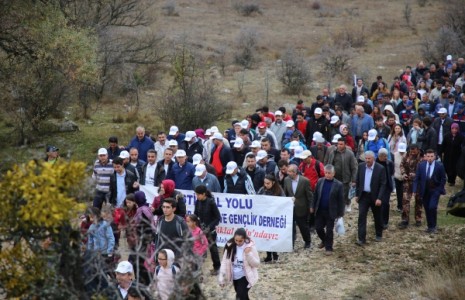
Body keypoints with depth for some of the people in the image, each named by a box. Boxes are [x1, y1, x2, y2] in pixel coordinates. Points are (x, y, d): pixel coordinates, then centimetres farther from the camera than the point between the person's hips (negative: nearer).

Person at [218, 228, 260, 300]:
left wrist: (249, 254, -30)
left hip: (245, 276, -5)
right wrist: (222, 278, -6)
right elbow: (225, 262, -2)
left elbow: (256, 264, -13)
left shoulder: (250, 247, -16)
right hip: (235, 277, 5)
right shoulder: (230, 246, -7)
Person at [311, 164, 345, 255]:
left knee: (329, 230, 5)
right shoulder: (320, 181, -1)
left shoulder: (338, 185, -11)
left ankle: (329, 248, 19)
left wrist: (340, 213, -7)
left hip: (330, 212, -3)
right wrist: (313, 207, 6)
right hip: (319, 211, 4)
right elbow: (315, 195, 7)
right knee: (318, 227, 11)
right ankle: (324, 241, 38)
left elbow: (341, 200, -8)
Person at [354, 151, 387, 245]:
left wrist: (379, 198, -20)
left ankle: (379, 234, 35)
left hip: (375, 196, -2)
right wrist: (357, 194, 6)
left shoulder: (380, 168, -13)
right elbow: (358, 181, 8)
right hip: (363, 196, 2)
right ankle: (361, 239, -8)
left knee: (377, 217, 14)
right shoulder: (361, 166, -2)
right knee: (361, 216, -7)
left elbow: (383, 184, -13)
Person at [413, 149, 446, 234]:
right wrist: (415, 190, -5)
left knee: (432, 207, -16)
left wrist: (440, 190, -5)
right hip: (424, 191, 3)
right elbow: (417, 178, 2)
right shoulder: (421, 165, -1)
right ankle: (430, 226, 19)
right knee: (427, 209, 6)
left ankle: (433, 226, 0)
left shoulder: (439, 166, -7)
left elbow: (443, 179, 0)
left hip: (435, 190, -3)